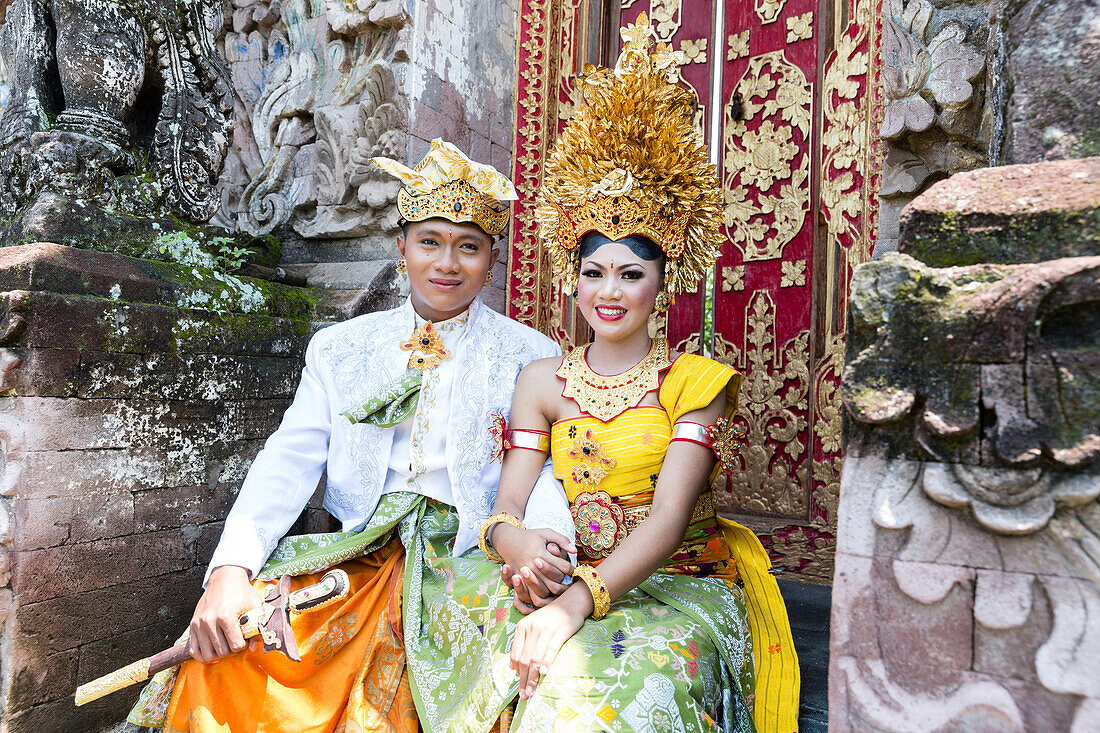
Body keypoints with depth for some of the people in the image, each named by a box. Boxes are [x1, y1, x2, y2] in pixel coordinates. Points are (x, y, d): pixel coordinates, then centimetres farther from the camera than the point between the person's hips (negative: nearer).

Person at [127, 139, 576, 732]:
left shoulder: (532, 357, 5)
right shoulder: (338, 348, 12)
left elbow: (545, 466, -2)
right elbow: (291, 458, 3)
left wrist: (541, 536, -26)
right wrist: (231, 569, -13)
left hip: (471, 560, -1)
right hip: (355, 556, 2)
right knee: (223, 653, -21)